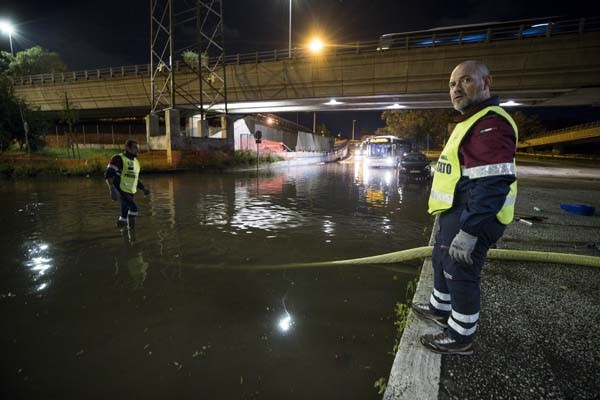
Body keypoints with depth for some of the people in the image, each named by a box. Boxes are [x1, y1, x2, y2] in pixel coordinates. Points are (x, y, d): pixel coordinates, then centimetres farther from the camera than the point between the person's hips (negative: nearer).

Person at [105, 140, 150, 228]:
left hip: (129, 192, 8)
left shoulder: (135, 161, 13)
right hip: (120, 191, -8)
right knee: (134, 208, -22)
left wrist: (143, 189, 12)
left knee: (125, 215, 14)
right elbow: (108, 174, -20)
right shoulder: (118, 159, -13)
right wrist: (112, 189, -32)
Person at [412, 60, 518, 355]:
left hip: (471, 220, -11)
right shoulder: (472, 122, 16)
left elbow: (492, 184, -28)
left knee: (461, 275, 3)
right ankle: (440, 309, 45)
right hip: (456, 214, 11)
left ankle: (460, 337, 23)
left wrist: (469, 231, -30)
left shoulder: (491, 124, -19)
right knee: (441, 262, 24)